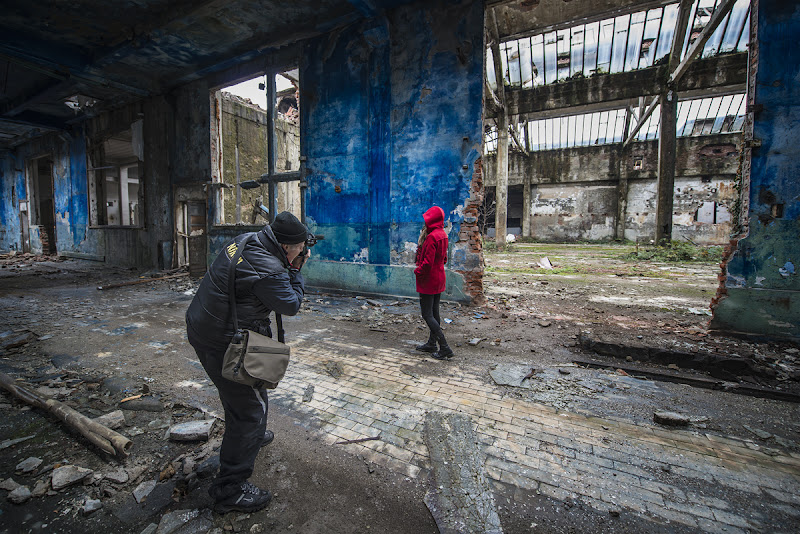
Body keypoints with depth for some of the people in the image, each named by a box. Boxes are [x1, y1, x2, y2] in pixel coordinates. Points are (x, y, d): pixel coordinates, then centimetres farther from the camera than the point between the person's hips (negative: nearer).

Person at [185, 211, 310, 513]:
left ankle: (248, 437, 54)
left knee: (238, 389, 30)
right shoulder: (269, 271, -29)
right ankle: (230, 490, 15)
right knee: (251, 409, 1)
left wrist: (289, 269, 3)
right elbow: (291, 306, -15)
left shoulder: (245, 239, -1)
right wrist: (296, 271, -6)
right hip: (223, 343, -10)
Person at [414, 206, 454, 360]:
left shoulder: (432, 237, -21)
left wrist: (417, 271, -8)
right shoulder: (443, 235, 7)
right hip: (439, 279, 10)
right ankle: (432, 343, 29)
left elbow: (427, 262, -25)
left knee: (427, 315, -3)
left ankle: (445, 348, -2)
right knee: (434, 313, 17)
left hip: (428, 279, -9)